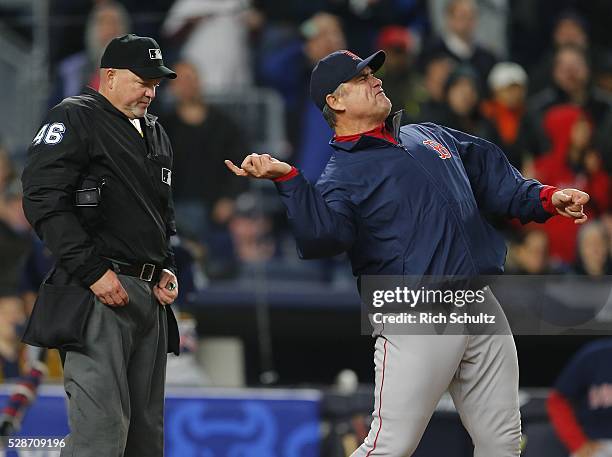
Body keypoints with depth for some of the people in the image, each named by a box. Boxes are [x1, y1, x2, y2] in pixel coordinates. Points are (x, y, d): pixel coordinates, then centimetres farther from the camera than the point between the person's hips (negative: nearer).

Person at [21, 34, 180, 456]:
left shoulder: (156, 135, 22)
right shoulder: (75, 119, -4)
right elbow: (43, 201, -14)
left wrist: (166, 268, 13)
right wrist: (94, 271, -18)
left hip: (151, 295, 8)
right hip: (98, 293, -8)